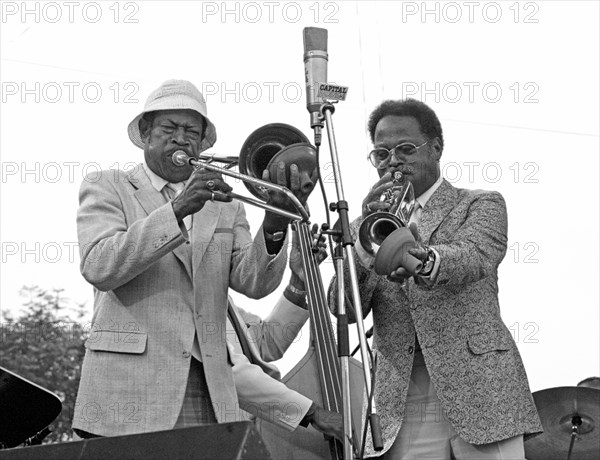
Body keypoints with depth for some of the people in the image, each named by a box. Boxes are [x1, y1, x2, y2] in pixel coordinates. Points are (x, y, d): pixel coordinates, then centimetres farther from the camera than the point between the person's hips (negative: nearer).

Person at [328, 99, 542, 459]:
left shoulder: (481, 205, 8)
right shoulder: (366, 226, 17)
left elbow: (474, 257, -15)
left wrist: (424, 260, -38)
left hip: (480, 389, -2)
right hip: (402, 406, 2)